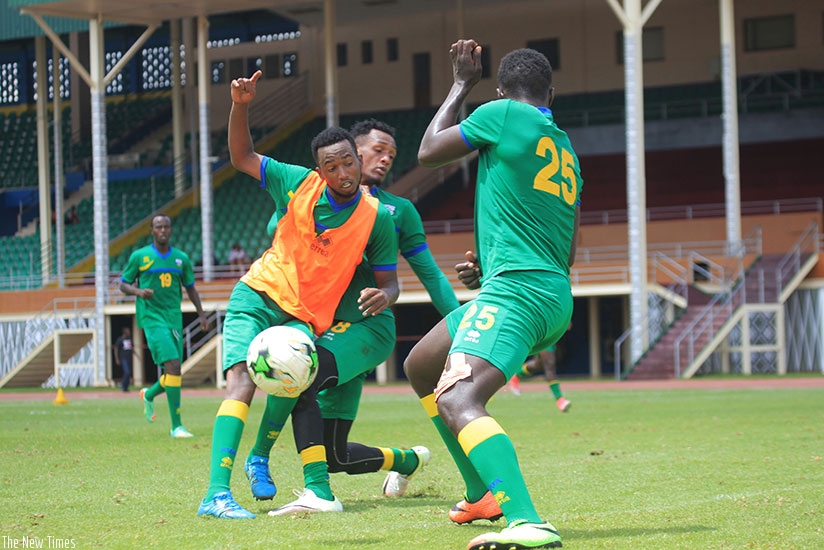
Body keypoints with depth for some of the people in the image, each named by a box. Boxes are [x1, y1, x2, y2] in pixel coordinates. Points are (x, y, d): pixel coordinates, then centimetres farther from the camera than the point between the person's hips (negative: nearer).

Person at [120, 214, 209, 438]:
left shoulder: (181, 258, 11)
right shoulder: (139, 256, 2)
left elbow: (190, 287, 21)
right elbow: (123, 285, 7)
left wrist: (201, 314, 13)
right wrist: (139, 292, -14)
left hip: (175, 318, 5)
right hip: (152, 318, -5)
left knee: (171, 374, 6)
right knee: (173, 365, -20)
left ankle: (149, 394, 42)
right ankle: (177, 426, -18)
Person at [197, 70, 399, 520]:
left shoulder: (377, 218, -8)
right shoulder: (298, 184, -6)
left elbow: (389, 280, 0)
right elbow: (242, 158, 7)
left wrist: (384, 296, -24)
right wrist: (240, 107, -9)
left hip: (305, 317, 0)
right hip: (258, 296, 0)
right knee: (243, 379, -21)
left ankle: (260, 458, 1)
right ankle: (216, 493, -30)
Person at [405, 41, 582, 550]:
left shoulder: (502, 114, -4)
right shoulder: (567, 152, 20)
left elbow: (428, 152, 9)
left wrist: (463, 85, 21)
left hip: (515, 289, -9)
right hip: (555, 294, 9)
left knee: (457, 401, -28)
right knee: (420, 368, 25)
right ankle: (486, 494, 30)